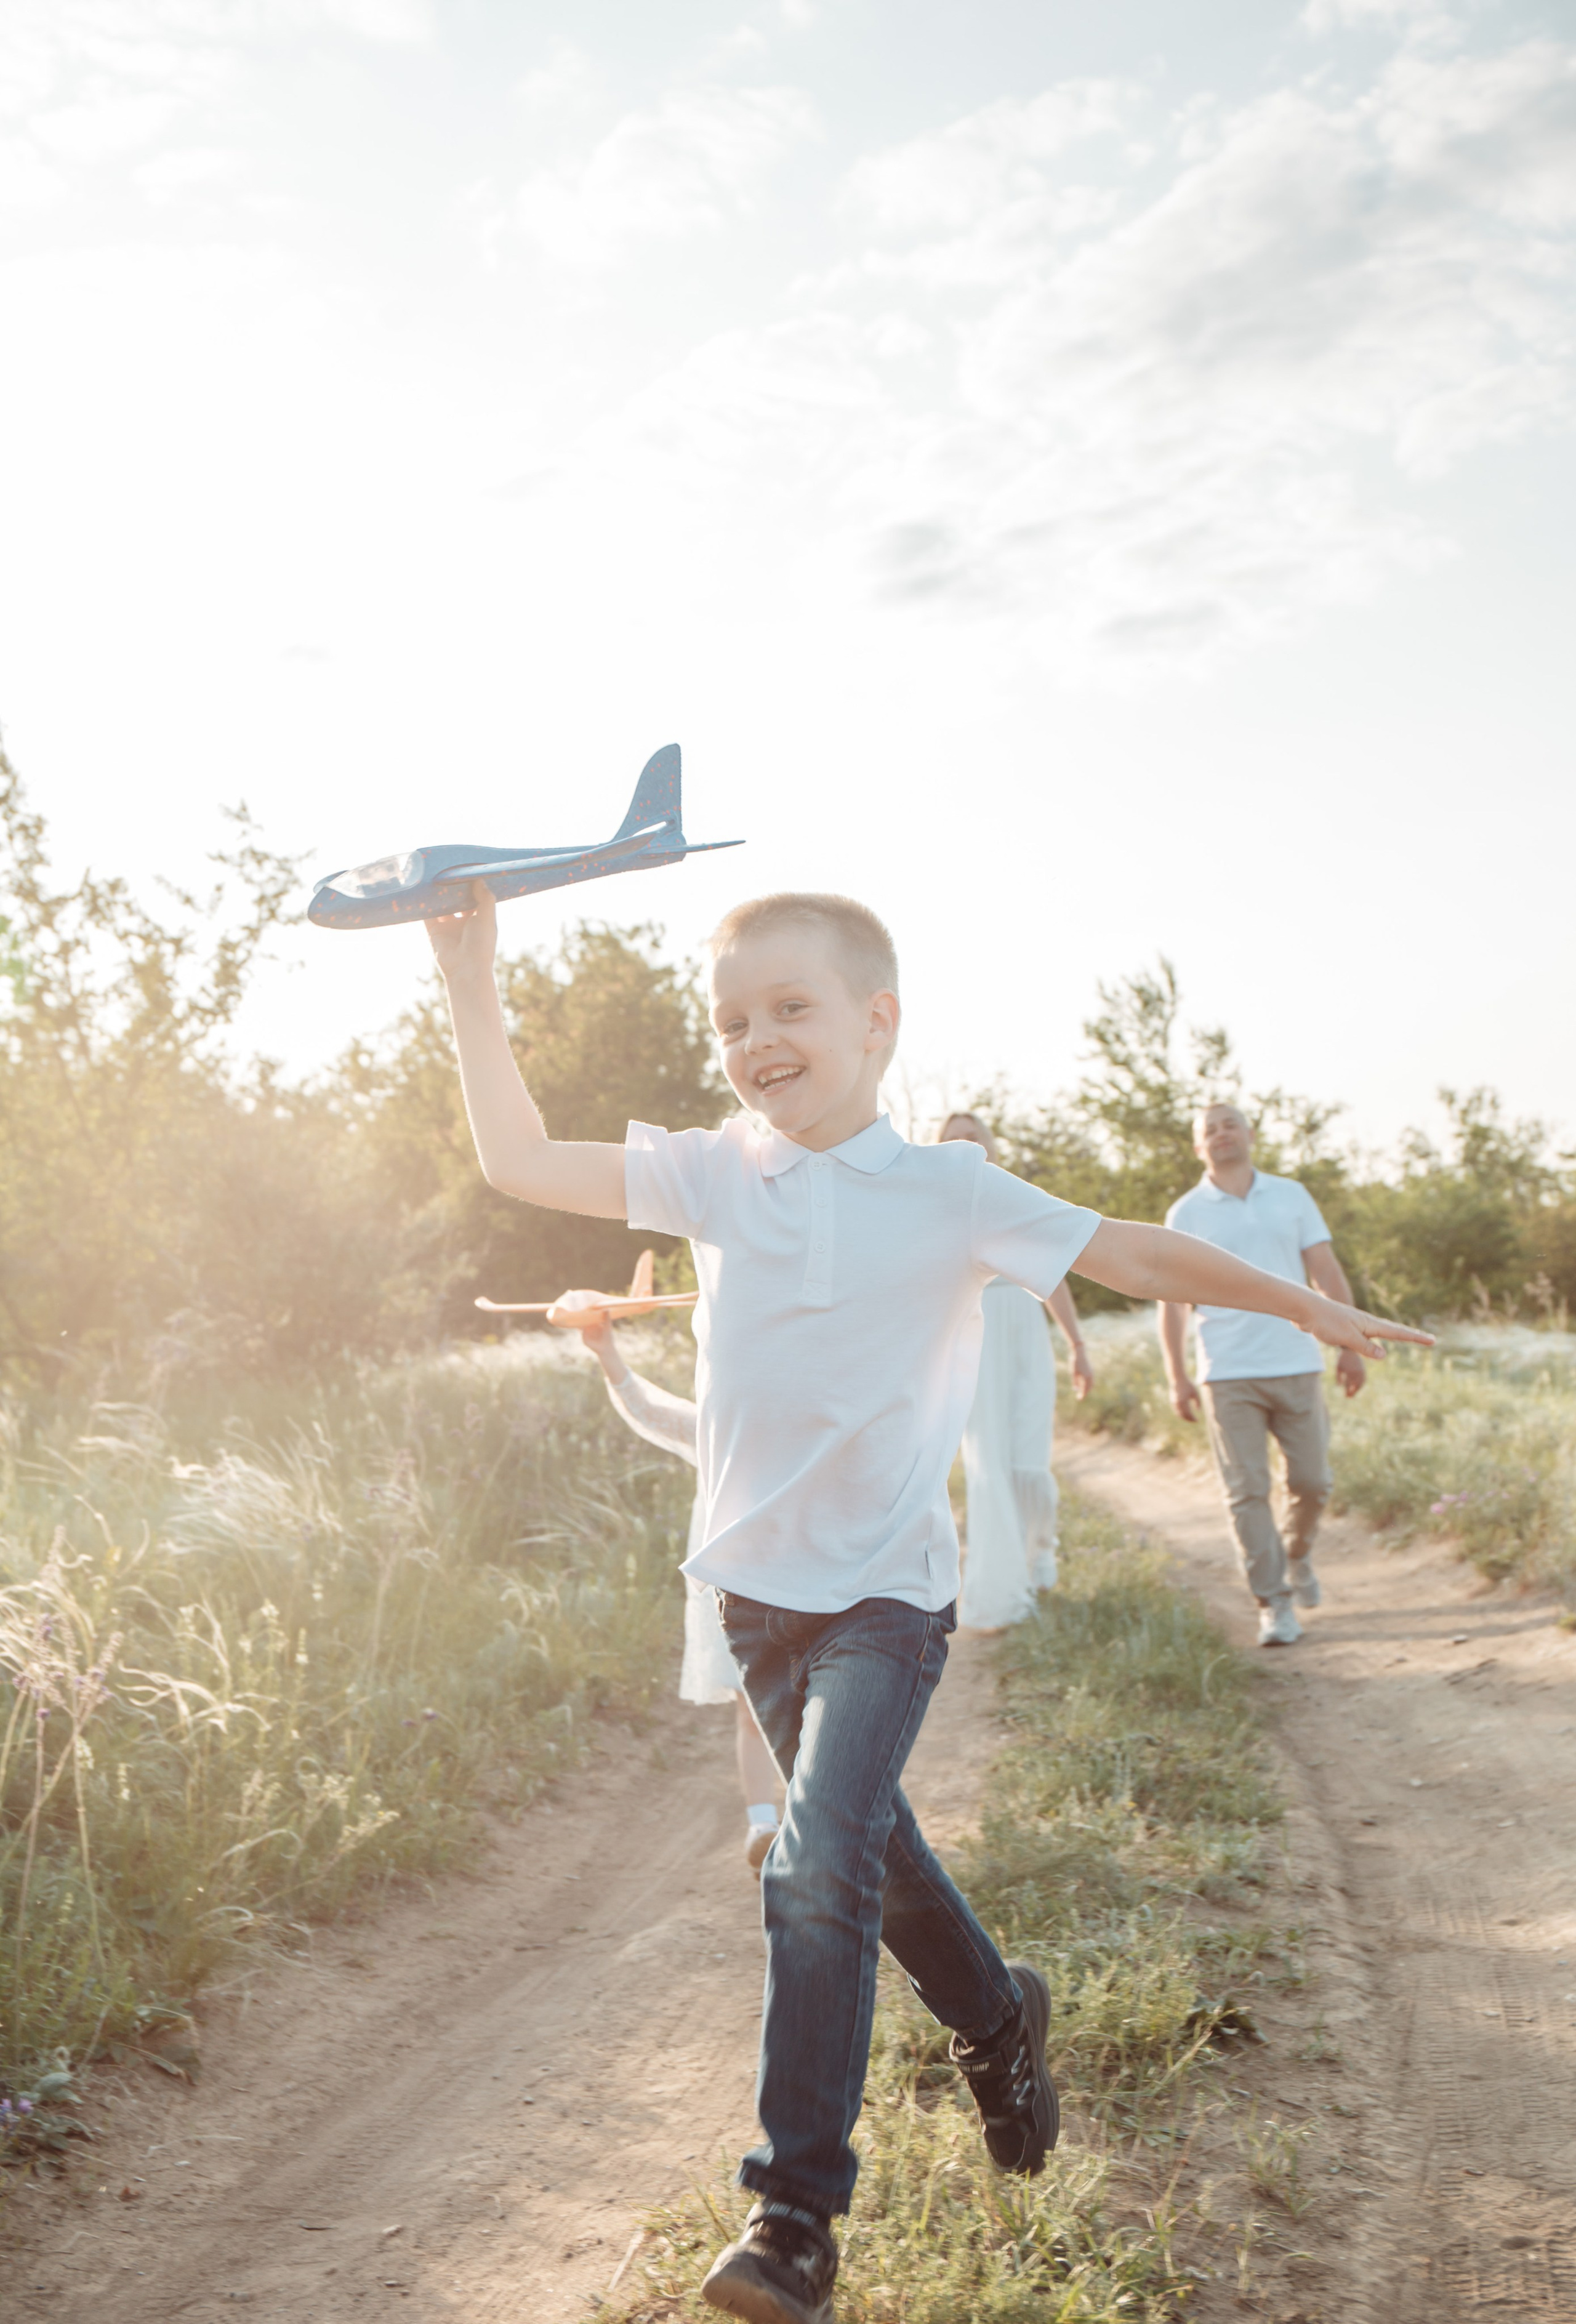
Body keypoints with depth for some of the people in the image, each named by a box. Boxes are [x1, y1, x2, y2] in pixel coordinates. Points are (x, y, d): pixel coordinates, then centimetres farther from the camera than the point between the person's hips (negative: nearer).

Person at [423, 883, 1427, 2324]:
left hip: (883, 1592, -5)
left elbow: (1131, 1253, -3)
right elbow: (518, 1162, 3)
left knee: (820, 1870, -17)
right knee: (870, 1850, 19)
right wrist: (473, 986, -3)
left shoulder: (946, 1193, -9)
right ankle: (997, 2021, 46)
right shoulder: (713, 1176, 1)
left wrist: (1308, 1307, 1)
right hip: (756, 1585, 5)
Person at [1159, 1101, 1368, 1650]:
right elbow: (1171, 1299, 3)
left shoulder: (1291, 1196, 9)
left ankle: (1297, 1552, 34)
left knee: (1312, 1482, 4)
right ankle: (1274, 1604, 3)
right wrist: (1178, 1378, -2)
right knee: (1247, 1491, -4)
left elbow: (1328, 1275, 8)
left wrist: (1351, 1344, 0)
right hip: (1227, 1376, -2)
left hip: (1297, 1364, 2)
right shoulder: (1186, 1215, 3)